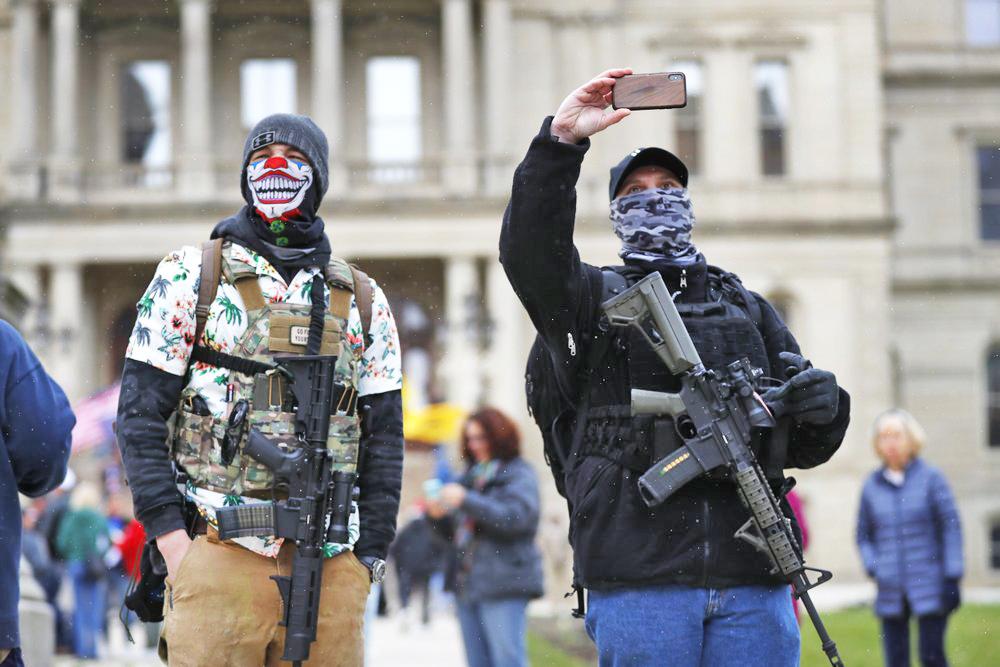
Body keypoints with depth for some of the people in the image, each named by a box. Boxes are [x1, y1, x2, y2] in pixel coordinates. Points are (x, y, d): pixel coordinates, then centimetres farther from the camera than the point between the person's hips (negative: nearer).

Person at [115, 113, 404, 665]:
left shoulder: (363, 300, 14)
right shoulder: (190, 277, 6)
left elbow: (384, 435, 12)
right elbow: (139, 413, 2)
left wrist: (371, 555, 5)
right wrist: (170, 534, -7)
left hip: (331, 561, 3)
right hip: (217, 553, -2)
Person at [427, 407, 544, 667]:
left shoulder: (519, 474, 0)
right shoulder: (473, 475, 20)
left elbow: (515, 517, -17)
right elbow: (456, 533, 24)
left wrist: (466, 501, -20)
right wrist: (438, 515, 3)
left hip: (504, 585, -7)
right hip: (467, 584, 8)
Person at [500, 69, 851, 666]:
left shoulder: (747, 309, 22)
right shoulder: (594, 299, 12)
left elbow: (803, 446, 18)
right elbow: (530, 250, -10)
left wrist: (823, 408, -5)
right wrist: (561, 140, -17)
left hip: (752, 578, 3)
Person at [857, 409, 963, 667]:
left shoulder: (930, 477, 0)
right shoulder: (872, 485, 8)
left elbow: (951, 527, -1)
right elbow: (863, 535, 17)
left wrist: (952, 578, -6)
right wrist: (873, 567, -1)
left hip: (929, 588, -3)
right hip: (891, 593, 3)